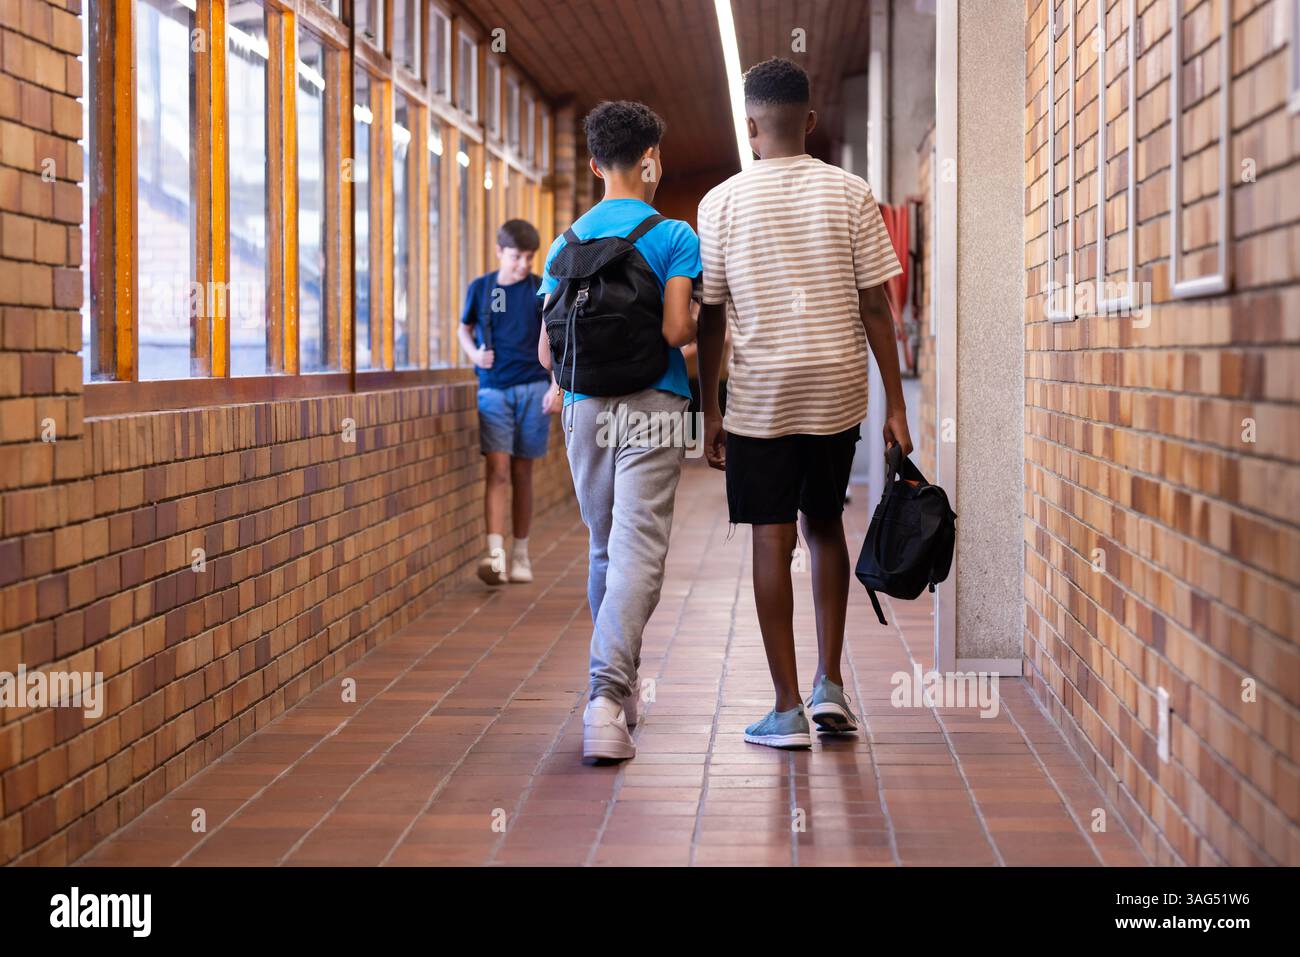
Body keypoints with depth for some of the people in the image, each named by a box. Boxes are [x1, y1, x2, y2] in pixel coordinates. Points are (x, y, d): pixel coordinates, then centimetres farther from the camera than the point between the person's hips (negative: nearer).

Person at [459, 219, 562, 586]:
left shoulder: (541, 290, 2)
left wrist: (557, 387, -5)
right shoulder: (480, 288, 3)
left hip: (532, 390, 0)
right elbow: (464, 330, 17)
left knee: (522, 473, 7)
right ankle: (495, 554, -19)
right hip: (493, 391, 0)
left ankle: (520, 554, 18)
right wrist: (474, 353, -4)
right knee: (497, 470, -11)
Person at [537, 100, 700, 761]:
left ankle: (619, 687, 28)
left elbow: (548, 351, 8)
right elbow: (676, 329, -14)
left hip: (586, 407, 5)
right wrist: (698, 328, 8)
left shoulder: (568, 242, 10)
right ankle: (608, 692, -24)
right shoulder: (675, 236, -3)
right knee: (638, 551, -9)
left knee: (604, 549, 17)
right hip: (652, 406, -4)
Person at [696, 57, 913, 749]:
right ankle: (829, 685, 16)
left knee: (772, 541, 3)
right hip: (838, 390, 2)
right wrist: (895, 404, 3)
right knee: (825, 527, 19)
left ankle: (788, 710, 4)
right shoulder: (850, 194, -1)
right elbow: (874, 308, -3)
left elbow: (710, 319, -1)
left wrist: (709, 414, 6)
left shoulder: (722, 203, -3)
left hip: (759, 397, -2)